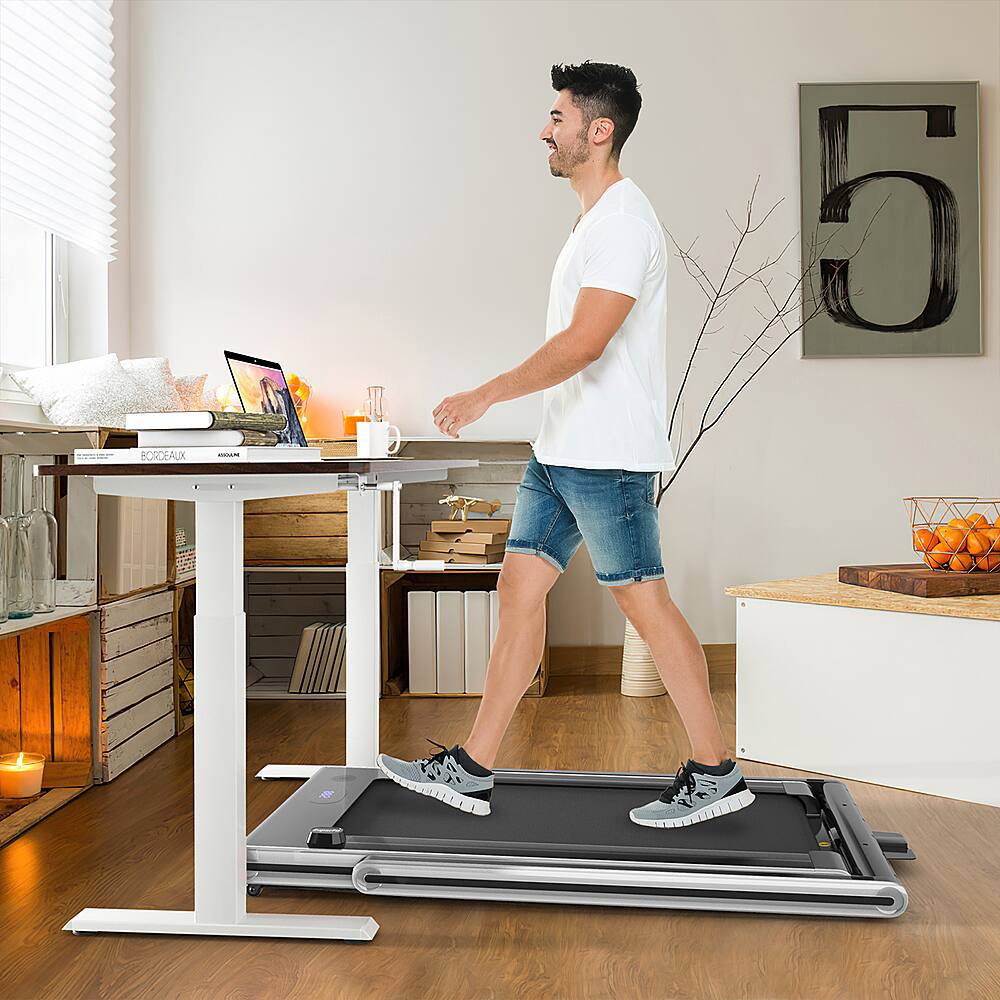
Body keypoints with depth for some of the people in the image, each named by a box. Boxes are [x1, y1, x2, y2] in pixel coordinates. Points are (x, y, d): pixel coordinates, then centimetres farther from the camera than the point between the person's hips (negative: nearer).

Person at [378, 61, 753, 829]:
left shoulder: (624, 222, -14)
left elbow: (584, 341, -24)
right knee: (519, 590, 8)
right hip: (562, 450, 10)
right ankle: (471, 773, 14)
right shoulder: (596, 218, 18)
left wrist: (488, 395, -23)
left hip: (607, 457, -10)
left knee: (644, 603, -2)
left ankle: (716, 775, 12)